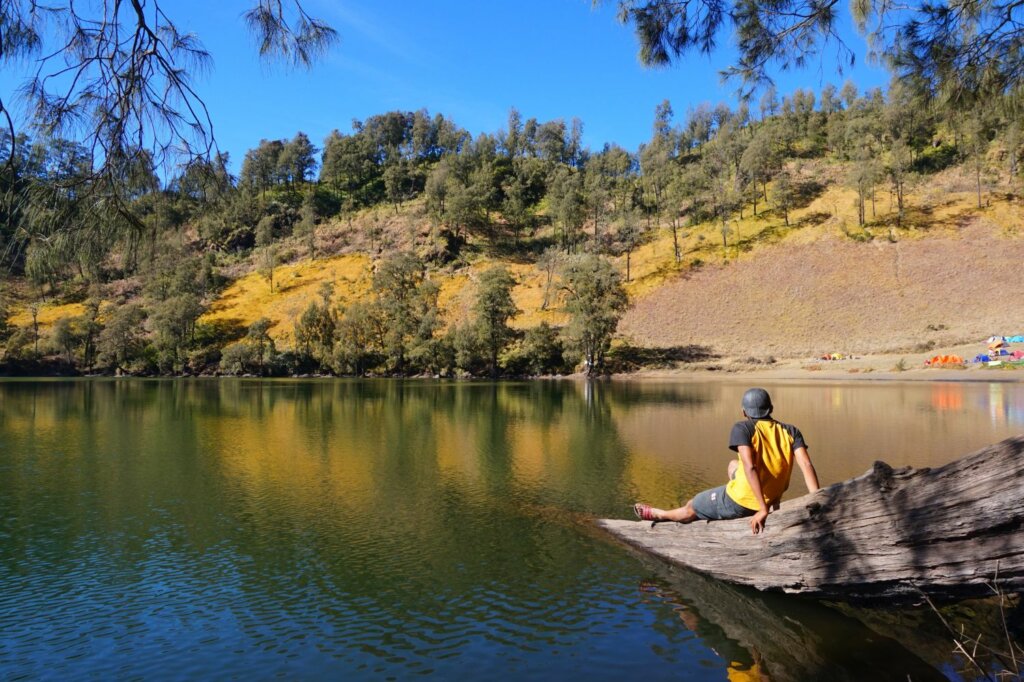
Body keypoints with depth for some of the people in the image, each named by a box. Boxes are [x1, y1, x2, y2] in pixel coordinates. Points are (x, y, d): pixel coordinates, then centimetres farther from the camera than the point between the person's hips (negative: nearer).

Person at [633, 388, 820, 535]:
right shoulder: (791, 432, -1)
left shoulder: (742, 428, -13)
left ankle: (659, 515, 49)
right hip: (772, 499, 6)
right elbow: (807, 465, -14)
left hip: (738, 502, -5)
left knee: (691, 507, 23)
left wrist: (763, 509, -26)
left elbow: (750, 467, -25)